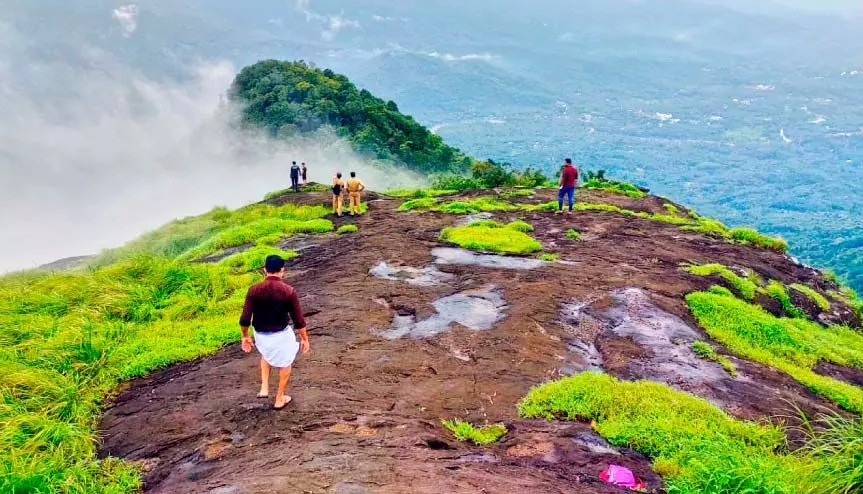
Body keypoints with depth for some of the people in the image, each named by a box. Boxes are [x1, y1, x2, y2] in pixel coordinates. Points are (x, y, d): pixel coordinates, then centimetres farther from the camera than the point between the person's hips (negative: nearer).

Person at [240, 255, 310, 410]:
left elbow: (245, 319, -9)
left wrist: (245, 336, 8)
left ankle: (264, 388, 28)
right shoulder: (289, 291, -16)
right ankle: (279, 399, 33)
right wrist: (305, 339, 3)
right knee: (285, 364, 24)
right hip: (281, 334, -2)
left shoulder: (254, 290, -11)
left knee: (266, 355, 36)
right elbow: (299, 320, -10)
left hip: (260, 335, 3)